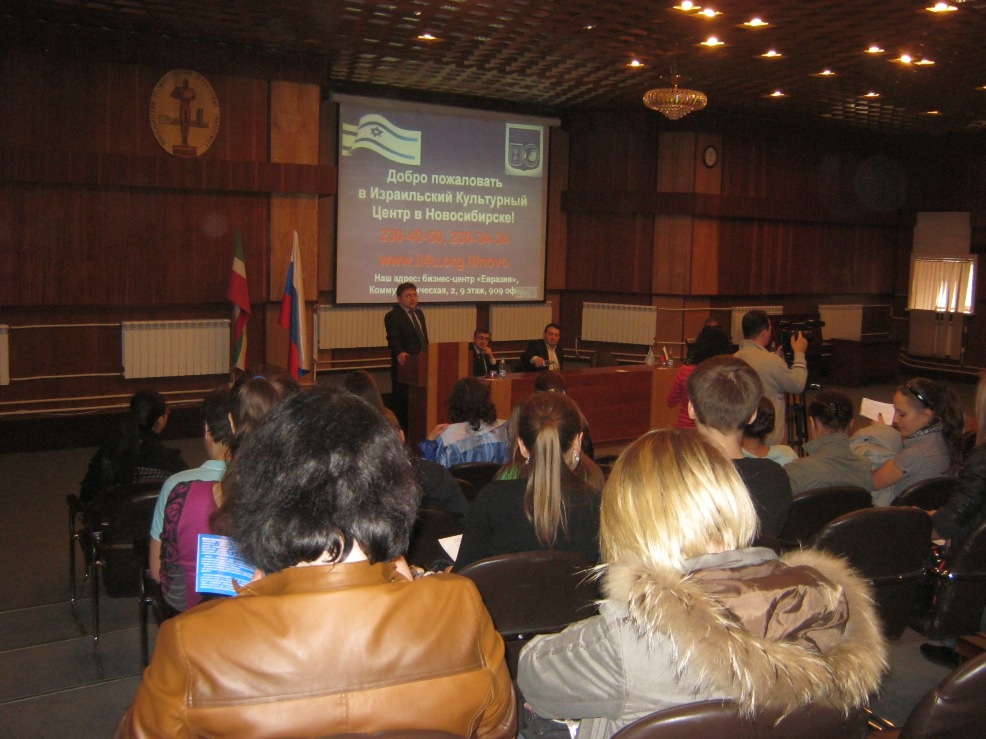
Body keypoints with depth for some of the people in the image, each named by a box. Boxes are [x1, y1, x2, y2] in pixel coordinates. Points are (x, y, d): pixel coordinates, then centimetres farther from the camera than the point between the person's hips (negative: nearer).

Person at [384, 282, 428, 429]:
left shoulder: (419, 313, 16)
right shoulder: (392, 316, -10)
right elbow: (393, 338, -25)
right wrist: (399, 353, -43)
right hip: (404, 365, -8)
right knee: (401, 400, -3)